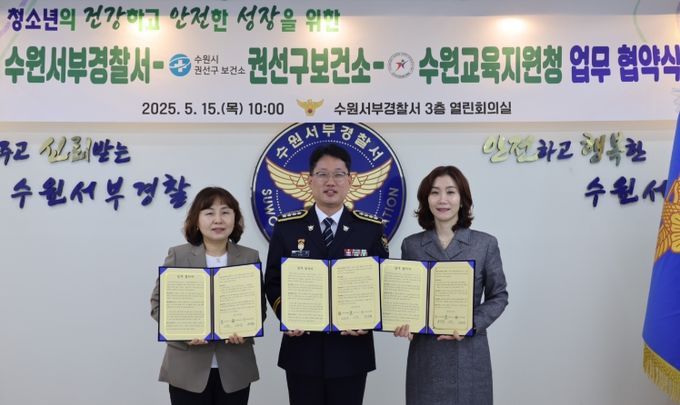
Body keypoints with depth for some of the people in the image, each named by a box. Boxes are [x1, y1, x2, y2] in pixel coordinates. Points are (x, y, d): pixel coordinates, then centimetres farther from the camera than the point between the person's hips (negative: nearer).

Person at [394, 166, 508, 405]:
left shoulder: (486, 244, 0)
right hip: (425, 353, 1)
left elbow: (498, 296, 2)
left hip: (469, 353, -1)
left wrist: (472, 324, -13)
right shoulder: (411, 245, 3)